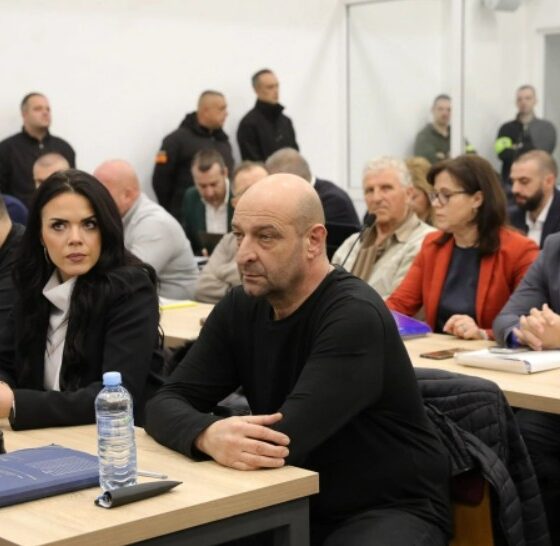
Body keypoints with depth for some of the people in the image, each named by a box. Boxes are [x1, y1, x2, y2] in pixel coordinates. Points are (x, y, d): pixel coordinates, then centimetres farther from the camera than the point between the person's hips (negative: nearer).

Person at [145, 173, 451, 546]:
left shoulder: (355, 316, -21)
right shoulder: (240, 308, 1)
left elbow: (286, 440, -27)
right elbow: (165, 404, -7)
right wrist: (208, 435, -28)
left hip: (391, 509, -5)